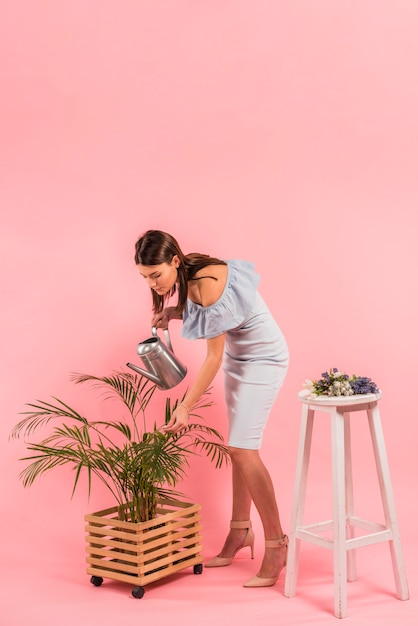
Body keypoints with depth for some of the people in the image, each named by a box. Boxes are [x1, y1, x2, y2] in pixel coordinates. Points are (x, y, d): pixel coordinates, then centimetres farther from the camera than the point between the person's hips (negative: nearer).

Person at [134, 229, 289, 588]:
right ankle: (241, 531, 24)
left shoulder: (208, 287, -30)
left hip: (264, 359, -9)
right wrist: (172, 313, -4)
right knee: (238, 447, 12)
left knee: (242, 449, -13)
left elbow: (213, 359, -25)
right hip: (238, 356, 9)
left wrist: (186, 407, -21)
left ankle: (276, 544, -3)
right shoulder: (189, 276, -5)